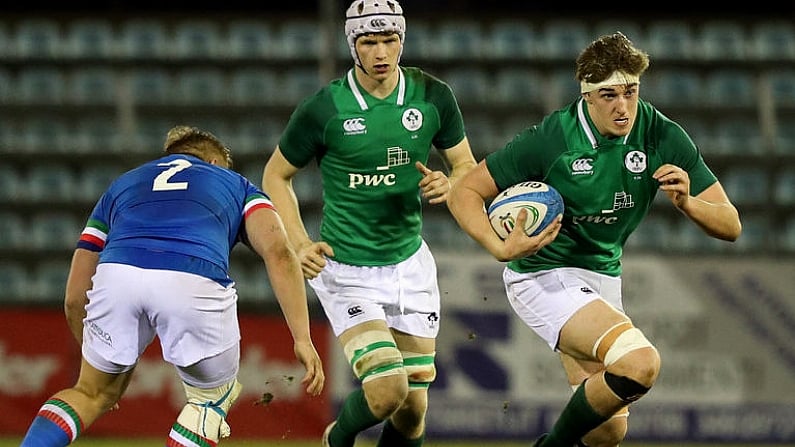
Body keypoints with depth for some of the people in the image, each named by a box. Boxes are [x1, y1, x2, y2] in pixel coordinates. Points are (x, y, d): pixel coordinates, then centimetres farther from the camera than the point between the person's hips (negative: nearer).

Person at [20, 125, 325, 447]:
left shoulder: (120, 186, 39)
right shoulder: (235, 185, 34)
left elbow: (74, 299, 36)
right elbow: (278, 252, 12)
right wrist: (303, 339, 9)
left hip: (116, 275, 2)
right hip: (195, 284, -2)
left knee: (92, 394, 26)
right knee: (211, 398, 26)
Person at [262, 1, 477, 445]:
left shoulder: (433, 96, -5)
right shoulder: (323, 109, -13)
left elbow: (467, 168, 7)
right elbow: (276, 175, 0)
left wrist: (448, 185, -17)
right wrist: (300, 244, -12)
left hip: (409, 263, 4)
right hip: (346, 270, -4)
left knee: (414, 409, 2)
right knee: (387, 390, -19)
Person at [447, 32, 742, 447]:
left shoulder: (663, 137, -9)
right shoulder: (550, 139, -21)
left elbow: (730, 225, -6)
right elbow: (464, 193, -14)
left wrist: (686, 202, -28)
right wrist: (502, 249, -31)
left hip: (603, 277, 6)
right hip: (543, 273, -6)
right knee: (640, 362, -29)